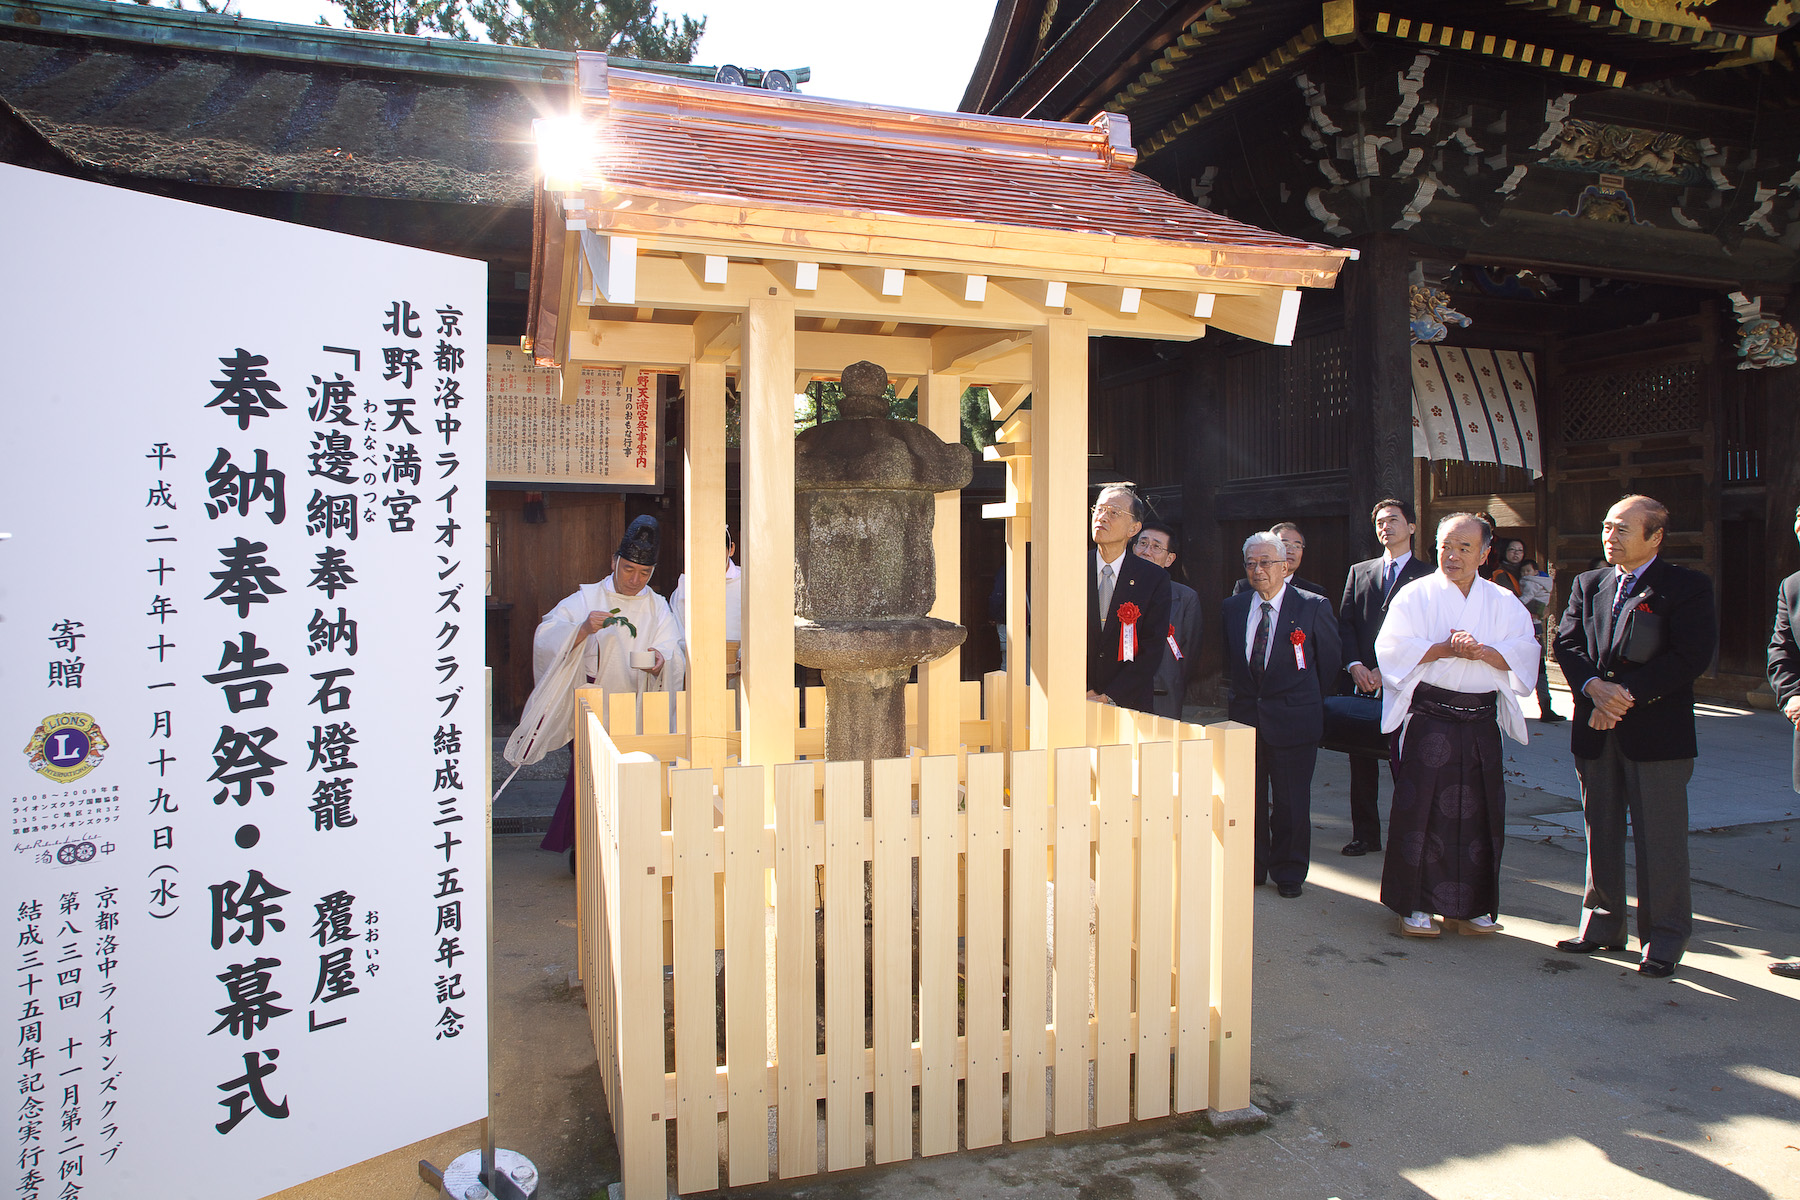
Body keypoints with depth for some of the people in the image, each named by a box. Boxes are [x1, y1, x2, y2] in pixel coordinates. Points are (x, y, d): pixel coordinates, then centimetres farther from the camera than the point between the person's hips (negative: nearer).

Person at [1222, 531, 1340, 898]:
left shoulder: (1314, 607, -5)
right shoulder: (1233, 607, 7)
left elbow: (1329, 661, 4)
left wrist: (1308, 702, 9)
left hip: (1293, 720, -3)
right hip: (1244, 717, 3)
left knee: (1291, 802, 4)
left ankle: (1289, 872, 21)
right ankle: (1252, 866, 24)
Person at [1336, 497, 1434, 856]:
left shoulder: (1427, 577, 1)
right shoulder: (1359, 572, 15)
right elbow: (1345, 623, 9)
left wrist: (1387, 671, -12)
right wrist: (1355, 665, -6)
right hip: (1360, 681, 4)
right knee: (1362, 761, 8)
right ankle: (1365, 834, 18)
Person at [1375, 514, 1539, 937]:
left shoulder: (1503, 602, 10)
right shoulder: (1415, 596, 2)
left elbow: (1525, 652, 0)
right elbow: (1392, 647, -8)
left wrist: (1481, 651, -16)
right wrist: (1445, 648, -17)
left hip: (1481, 723, 3)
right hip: (1428, 717, -3)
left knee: (1479, 812, 6)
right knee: (1420, 808, -2)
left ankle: (1471, 906, 19)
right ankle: (1416, 905, 9)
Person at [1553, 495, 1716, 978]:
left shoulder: (1687, 587, -3)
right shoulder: (1587, 585, 12)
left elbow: (1691, 656, -13)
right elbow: (1566, 643, 4)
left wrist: (1628, 695, -17)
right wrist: (1595, 687, -14)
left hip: (1657, 733, -5)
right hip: (1596, 732, 5)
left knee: (1659, 839, 1)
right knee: (1600, 833, 13)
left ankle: (1664, 938, 13)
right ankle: (1603, 924, 25)